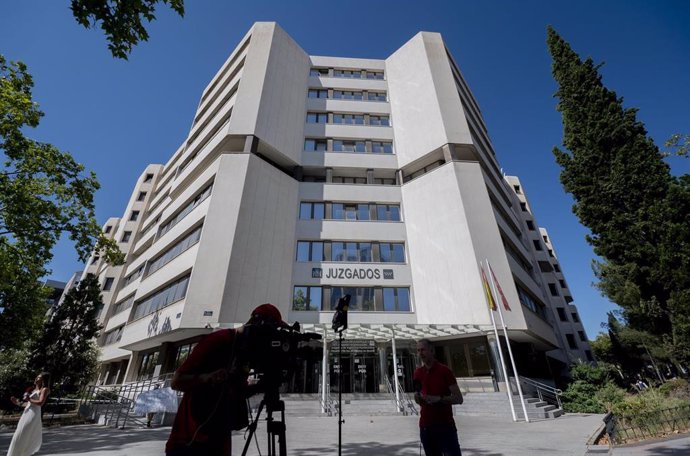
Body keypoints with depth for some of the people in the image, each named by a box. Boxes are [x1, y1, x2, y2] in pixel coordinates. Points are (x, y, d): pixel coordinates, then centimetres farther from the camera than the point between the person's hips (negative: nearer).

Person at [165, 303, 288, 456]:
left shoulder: (245, 350, 5)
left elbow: (239, 392, 11)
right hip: (189, 441, -7)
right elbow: (177, 381, -17)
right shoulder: (218, 340, -18)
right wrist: (208, 378, -35)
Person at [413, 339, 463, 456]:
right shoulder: (418, 373, 6)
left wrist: (438, 399, -20)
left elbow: (458, 398, -8)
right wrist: (418, 397, -5)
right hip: (425, 426, 5)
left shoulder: (444, 370, -7)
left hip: (445, 425, -4)